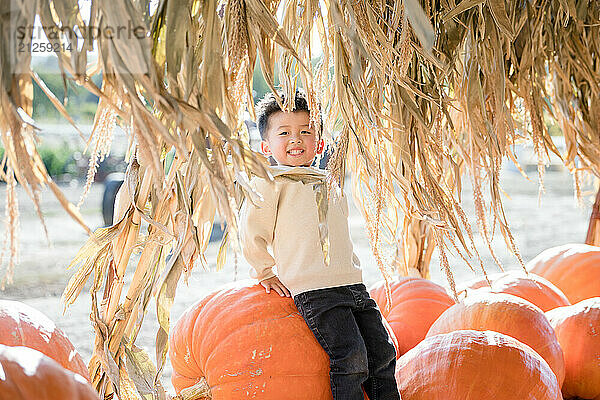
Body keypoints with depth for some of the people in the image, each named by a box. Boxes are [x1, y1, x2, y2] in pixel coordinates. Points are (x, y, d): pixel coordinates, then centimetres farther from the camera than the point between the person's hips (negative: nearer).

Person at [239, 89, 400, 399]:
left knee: (382, 353, 4)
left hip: (352, 283, 7)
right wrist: (265, 272, 6)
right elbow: (251, 232, 3)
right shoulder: (269, 183, 1)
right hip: (314, 291, -7)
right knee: (351, 358, -17)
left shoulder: (332, 188, 21)